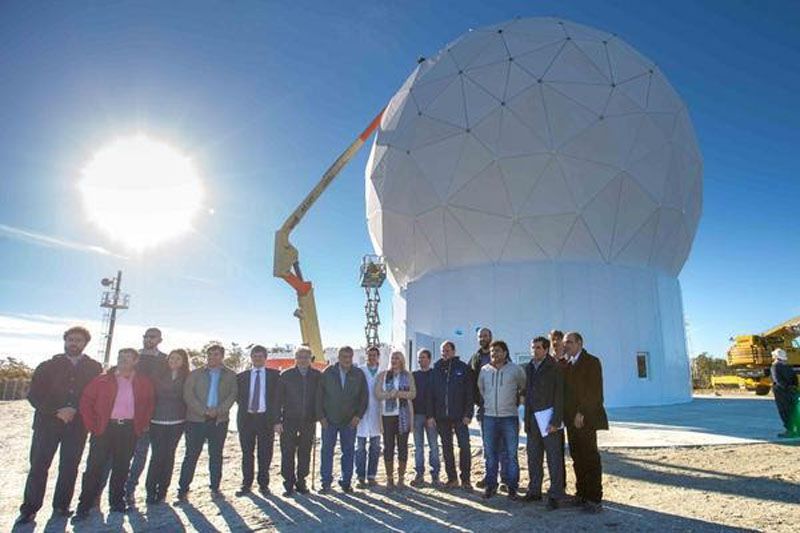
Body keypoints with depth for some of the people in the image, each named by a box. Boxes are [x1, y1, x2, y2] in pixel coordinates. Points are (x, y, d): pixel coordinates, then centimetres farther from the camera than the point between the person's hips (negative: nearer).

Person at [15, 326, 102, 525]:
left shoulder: (94, 368, 5)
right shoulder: (48, 366, 5)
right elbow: (34, 395, -1)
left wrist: (75, 410, -9)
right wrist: (56, 411, -13)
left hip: (77, 425, 0)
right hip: (47, 423, 0)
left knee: (69, 467, 5)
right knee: (38, 466, 0)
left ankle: (61, 506, 18)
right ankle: (29, 508, 12)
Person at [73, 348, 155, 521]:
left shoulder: (144, 383, 4)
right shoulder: (102, 380, -1)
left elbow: (150, 404, 13)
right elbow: (86, 401, 0)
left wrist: (141, 426, 7)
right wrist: (92, 426, -5)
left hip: (129, 430, 2)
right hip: (105, 427, -1)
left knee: (122, 468, 10)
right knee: (95, 467, 0)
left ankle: (117, 502, 24)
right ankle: (84, 506, 11)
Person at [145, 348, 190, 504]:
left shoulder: (187, 379, 5)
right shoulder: (158, 375, 3)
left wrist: (186, 418, 1)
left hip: (177, 423, 1)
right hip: (157, 421, -1)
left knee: (169, 455, 6)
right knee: (157, 455, -4)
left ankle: (162, 490, 17)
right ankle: (151, 490, 8)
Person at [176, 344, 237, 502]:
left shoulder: (230, 375, 7)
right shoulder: (195, 374, 6)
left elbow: (232, 395, 0)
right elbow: (188, 395, -3)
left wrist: (218, 410, -13)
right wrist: (204, 411, -13)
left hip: (219, 421, 1)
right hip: (196, 419, -1)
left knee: (216, 455, 8)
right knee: (191, 455, 2)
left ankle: (215, 488, 18)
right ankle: (183, 490, 10)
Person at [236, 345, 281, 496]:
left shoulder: (274, 375, 4)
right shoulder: (242, 376, 9)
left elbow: (277, 397, 1)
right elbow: (238, 396, 14)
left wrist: (276, 418, -5)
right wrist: (245, 408, 0)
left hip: (266, 418, -1)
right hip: (246, 418, 1)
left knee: (265, 453, 4)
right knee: (247, 453, 7)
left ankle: (263, 484, 16)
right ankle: (246, 484, 18)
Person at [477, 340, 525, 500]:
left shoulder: (515, 369, -4)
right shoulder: (484, 370, 3)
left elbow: (524, 388, 10)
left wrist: (515, 402, 12)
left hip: (510, 417, -2)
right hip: (489, 417, 2)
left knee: (511, 454, 3)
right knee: (490, 453, 8)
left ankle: (512, 487, 14)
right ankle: (490, 485, 19)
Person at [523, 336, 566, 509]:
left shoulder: (554, 368, -8)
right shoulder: (529, 368, 10)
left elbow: (559, 396, -11)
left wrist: (556, 421, -16)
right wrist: (527, 419, 12)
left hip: (549, 418, -6)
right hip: (533, 419, 6)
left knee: (554, 458, 1)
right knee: (533, 457, 13)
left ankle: (555, 495, 10)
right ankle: (534, 491, 25)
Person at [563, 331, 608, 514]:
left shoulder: (591, 362, -6)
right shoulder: (567, 365, 15)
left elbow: (595, 391, -13)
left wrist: (582, 413, -15)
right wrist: (568, 415, 5)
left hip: (586, 418, -7)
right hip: (572, 419, 7)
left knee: (590, 459, -1)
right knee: (577, 458, 10)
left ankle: (594, 499, 5)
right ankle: (581, 494, 19)